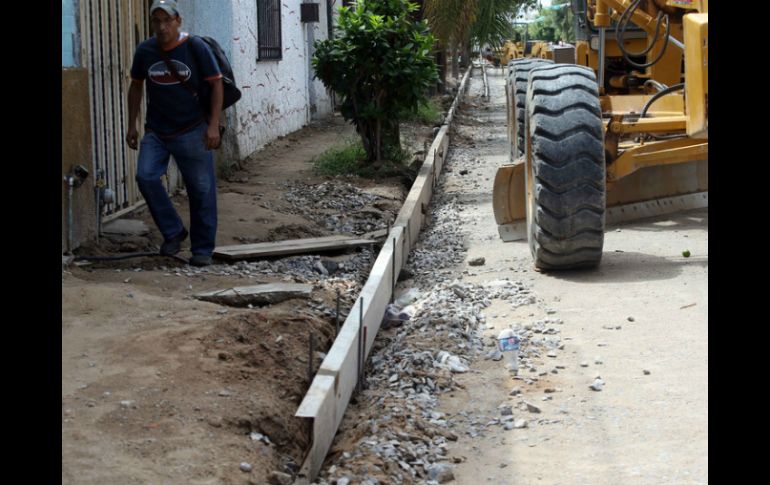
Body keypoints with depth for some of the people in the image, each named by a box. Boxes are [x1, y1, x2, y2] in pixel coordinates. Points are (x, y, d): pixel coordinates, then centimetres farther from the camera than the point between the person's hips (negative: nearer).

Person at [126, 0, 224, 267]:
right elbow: (136, 87, 13)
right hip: (156, 132, 3)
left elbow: (216, 85, -5)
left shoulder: (196, 47, -9)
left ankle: (202, 249, 14)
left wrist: (213, 125, -12)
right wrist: (132, 125, 10)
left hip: (192, 132, -3)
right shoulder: (144, 51, 1)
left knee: (201, 190, 0)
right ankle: (173, 232, 0)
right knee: (145, 176, -17)